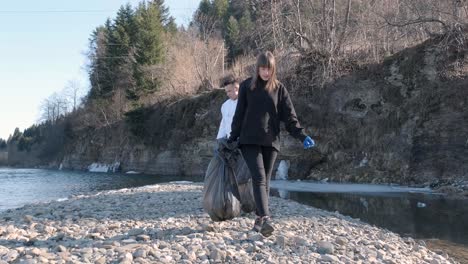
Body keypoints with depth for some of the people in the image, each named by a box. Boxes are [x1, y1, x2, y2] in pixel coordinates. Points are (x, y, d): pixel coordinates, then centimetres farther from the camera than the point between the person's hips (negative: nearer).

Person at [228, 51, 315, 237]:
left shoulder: (279, 89, 7)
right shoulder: (247, 86, 5)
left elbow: (289, 116, 3)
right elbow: (239, 115, 9)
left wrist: (302, 136, -10)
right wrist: (233, 138, 9)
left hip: (271, 141, 2)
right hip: (249, 141, -2)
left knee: (265, 180, 6)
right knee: (259, 178, -15)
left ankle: (259, 218, 16)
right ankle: (265, 218, -25)